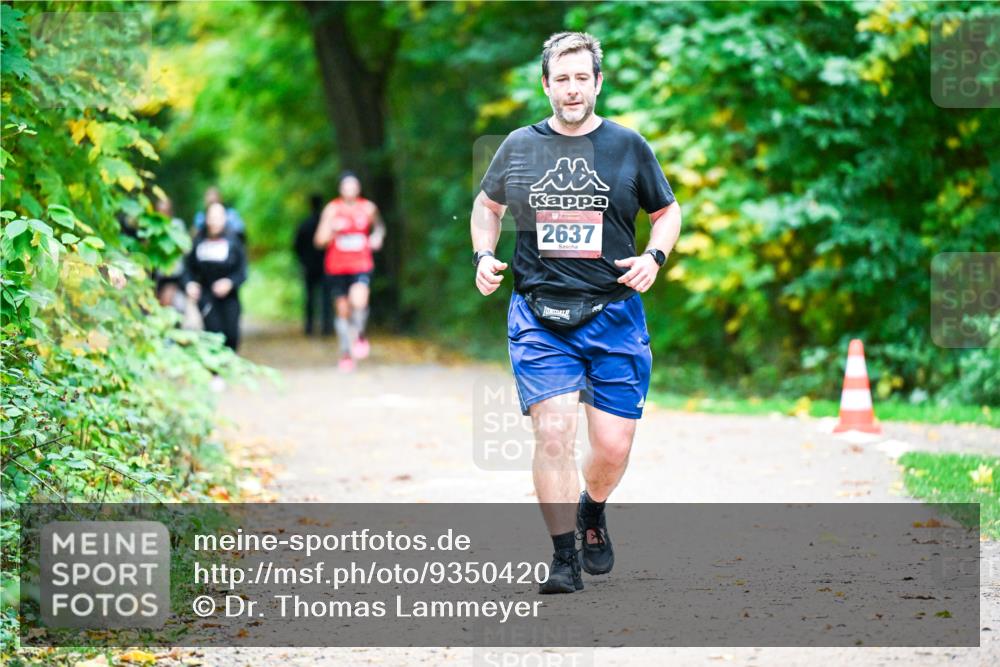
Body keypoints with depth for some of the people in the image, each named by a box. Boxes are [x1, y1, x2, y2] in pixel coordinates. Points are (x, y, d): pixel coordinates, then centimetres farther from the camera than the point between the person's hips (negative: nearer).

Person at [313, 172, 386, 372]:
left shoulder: (368, 208, 2)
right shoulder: (332, 209, -3)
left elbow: (378, 225, 24)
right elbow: (320, 241, -5)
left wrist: (378, 236, 3)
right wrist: (331, 229, -24)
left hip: (361, 265, -1)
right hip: (336, 267, 1)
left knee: (359, 301, -27)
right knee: (343, 309, 7)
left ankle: (359, 335, 1)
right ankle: (345, 353, 23)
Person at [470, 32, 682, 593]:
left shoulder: (628, 146, 4)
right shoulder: (520, 146, 7)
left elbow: (668, 212, 15)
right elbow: (488, 204, 24)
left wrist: (654, 257, -3)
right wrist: (484, 255, 7)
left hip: (615, 316, 0)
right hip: (539, 318, 0)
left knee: (614, 446, -1)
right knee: (554, 431, -15)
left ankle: (592, 513, 34)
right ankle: (564, 558, -5)